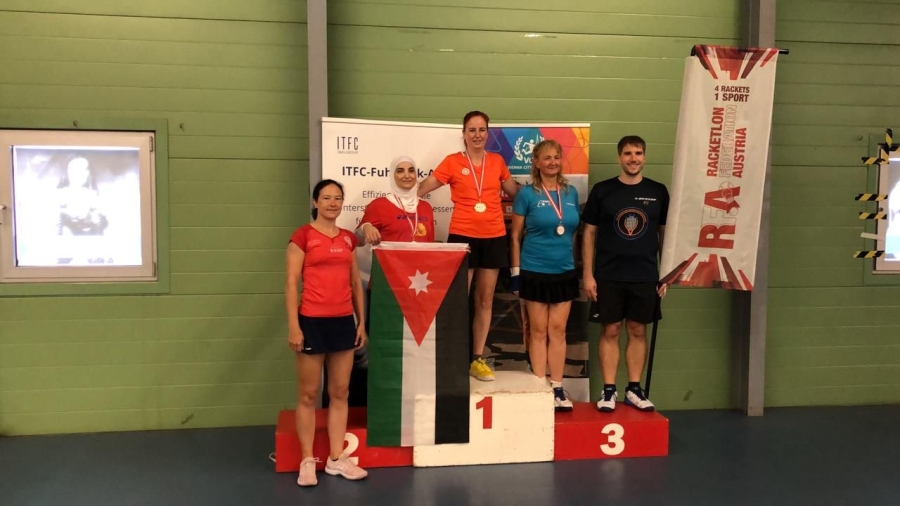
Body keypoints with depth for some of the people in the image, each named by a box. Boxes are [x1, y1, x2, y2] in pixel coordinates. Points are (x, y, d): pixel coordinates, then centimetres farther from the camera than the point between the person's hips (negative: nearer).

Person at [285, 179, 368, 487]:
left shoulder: (348, 239, 11)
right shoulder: (303, 236, -5)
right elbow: (291, 284, -8)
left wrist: (361, 322, 12)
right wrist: (293, 326, -14)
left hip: (343, 322, 5)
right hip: (313, 321, -5)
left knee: (340, 392, 9)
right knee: (309, 394, 4)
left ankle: (337, 459, 18)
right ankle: (307, 461, 13)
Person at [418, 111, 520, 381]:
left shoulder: (497, 161, 9)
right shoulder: (453, 162, -1)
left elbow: (515, 192, 23)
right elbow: (422, 188, -3)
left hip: (494, 237, 3)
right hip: (462, 236, -3)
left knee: (485, 300, 8)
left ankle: (477, 359, 17)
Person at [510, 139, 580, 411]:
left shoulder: (571, 193, 6)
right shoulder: (527, 194, -5)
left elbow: (574, 233, 14)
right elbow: (515, 236, -2)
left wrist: (575, 263, 12)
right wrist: (515, 272, -5)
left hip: (565, 271, 4)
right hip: (535, 271, -3)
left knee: (558, 331, 8)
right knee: (539, 331, 4)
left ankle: (558, 390, 15)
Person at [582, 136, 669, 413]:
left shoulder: (658, 192, 4)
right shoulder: (602, 190, -1)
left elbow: (665, 233, 9)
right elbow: (589, 233, 1)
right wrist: (588, 274, -4)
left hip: (645, 276, 2)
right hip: (608, 276, -1)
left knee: (638, 331, 8)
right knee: (610, 331, 3)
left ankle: (634, 389, 18)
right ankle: (609, 390, 11)